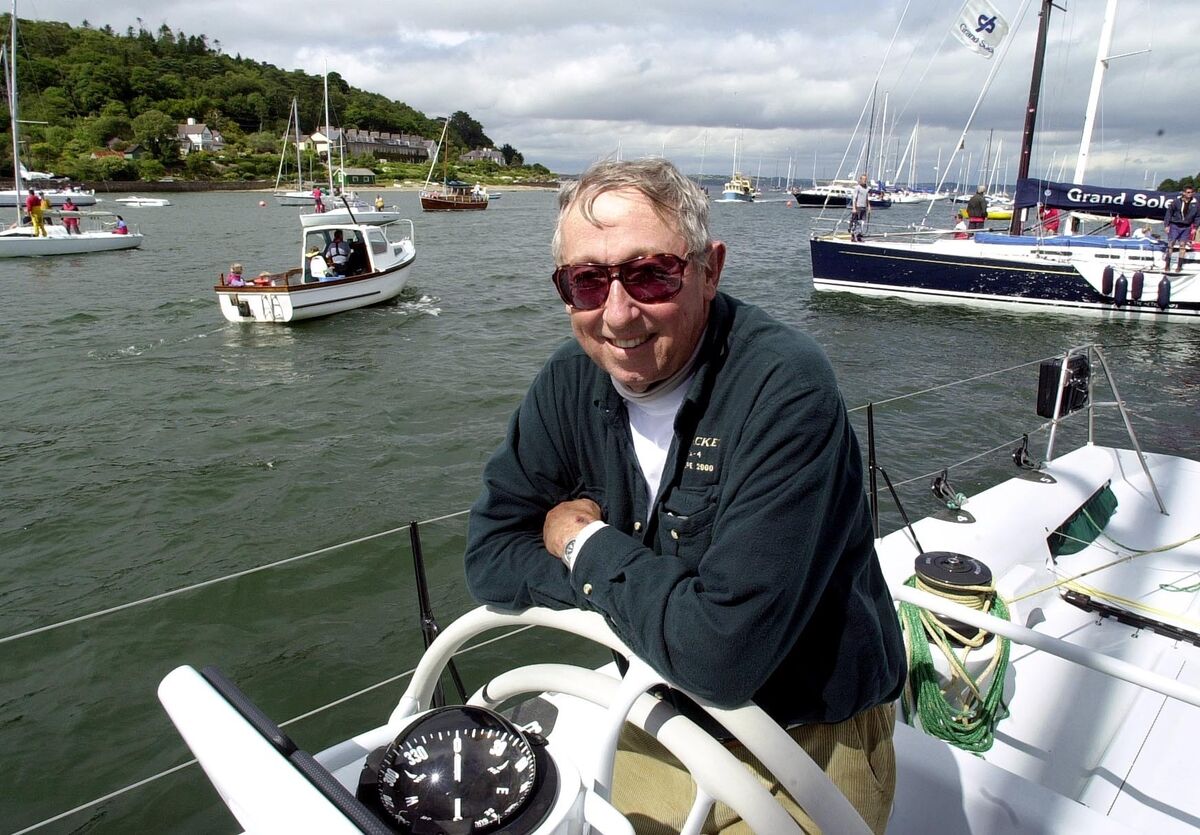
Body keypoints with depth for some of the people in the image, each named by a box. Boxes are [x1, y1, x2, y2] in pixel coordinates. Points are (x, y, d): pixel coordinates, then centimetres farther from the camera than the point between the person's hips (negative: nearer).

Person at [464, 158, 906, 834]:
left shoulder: (785, 389, -31)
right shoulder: (571, 383, -10)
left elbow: (724, 651, -36)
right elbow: (492, 558, -9)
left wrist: (586, 546, -20)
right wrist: (647, 591, -22)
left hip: (808, 745, -4)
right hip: (662, 723, 5)